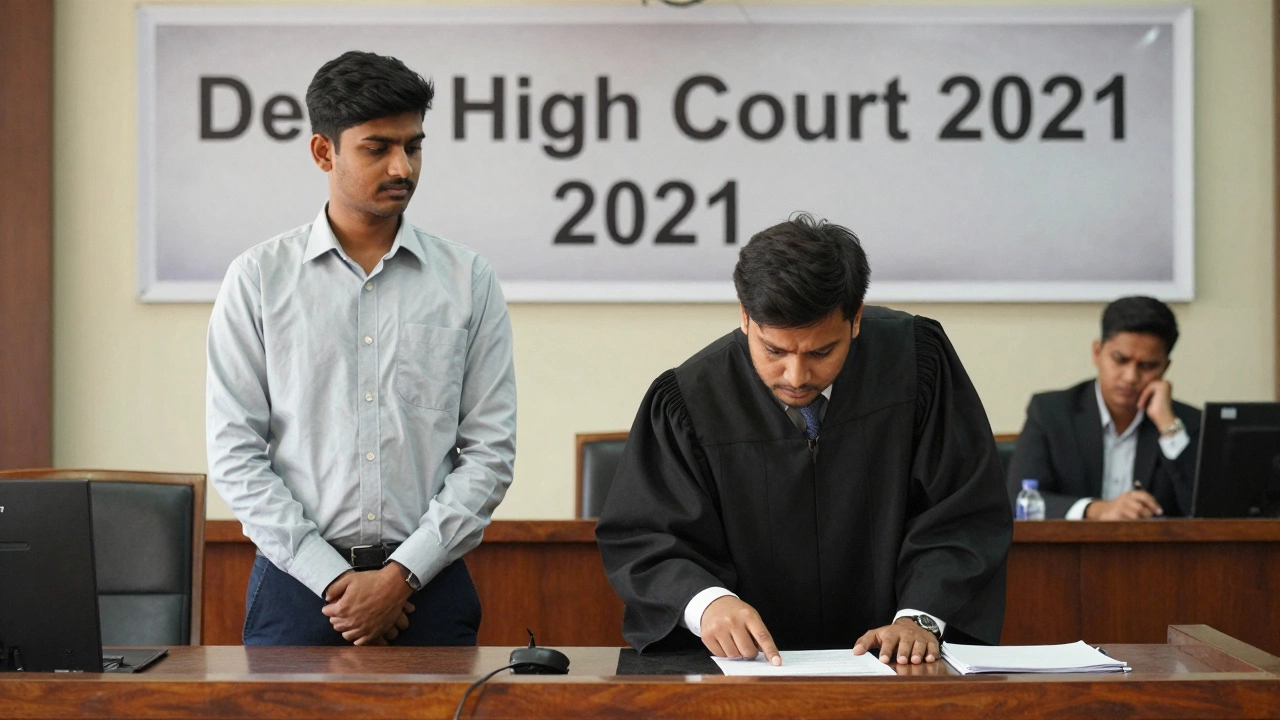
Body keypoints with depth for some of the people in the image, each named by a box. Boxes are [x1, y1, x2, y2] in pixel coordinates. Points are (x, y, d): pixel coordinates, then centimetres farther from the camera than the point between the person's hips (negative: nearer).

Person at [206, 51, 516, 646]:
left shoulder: (469, 281, 3)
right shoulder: (258, 279, 2)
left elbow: (490, 451, 0)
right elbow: (234, 452, -3)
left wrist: (402, 575, -10)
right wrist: (331, 577, -10)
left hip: (427, 584, 1)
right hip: (297, 577, 0)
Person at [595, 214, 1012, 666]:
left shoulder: (917, 362, -4)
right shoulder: (689, 402, -7)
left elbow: (964, 515, -1)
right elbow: (641, 538, -4)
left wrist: (920, 617, -16)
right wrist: (705, 601, -25)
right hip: (746, 665, 0)